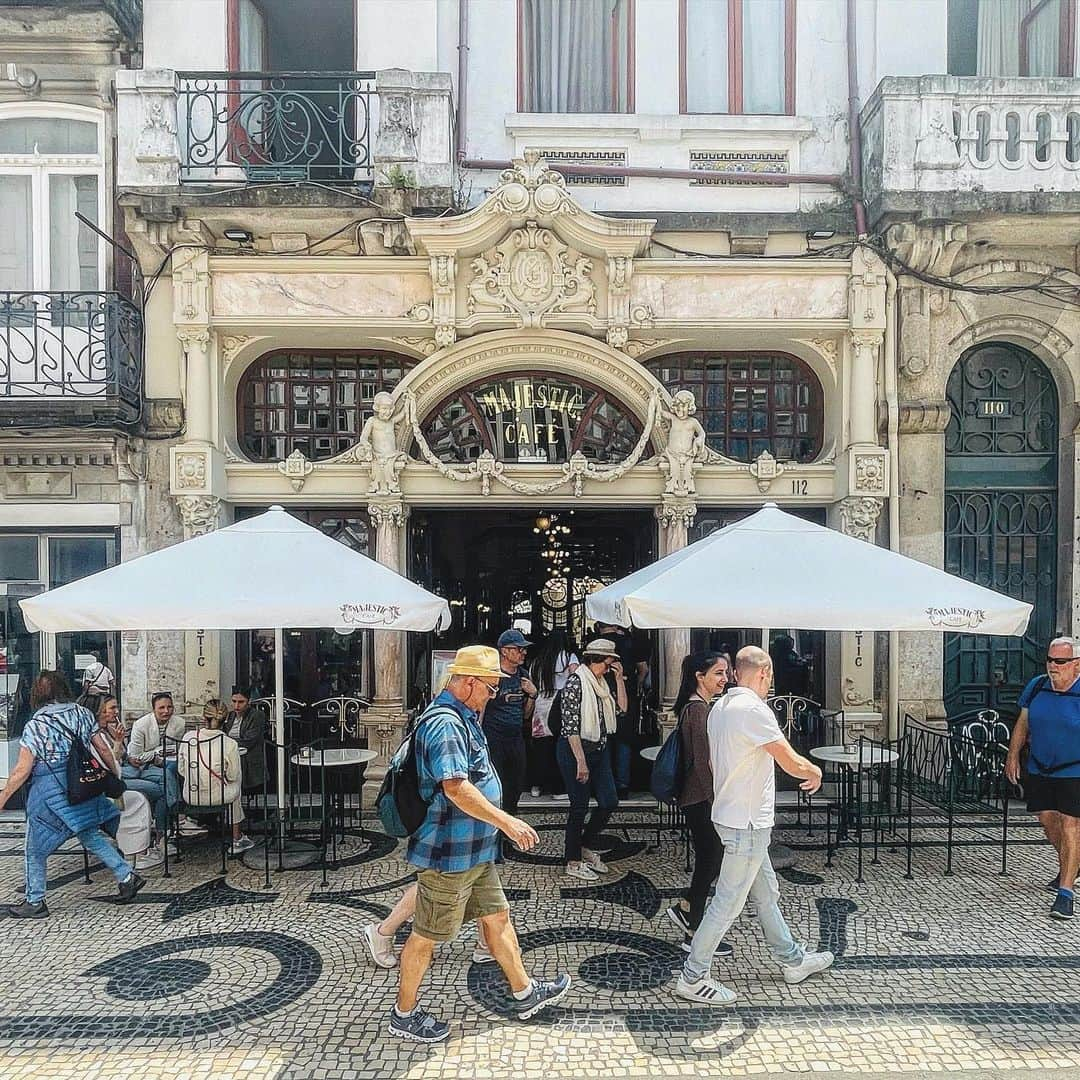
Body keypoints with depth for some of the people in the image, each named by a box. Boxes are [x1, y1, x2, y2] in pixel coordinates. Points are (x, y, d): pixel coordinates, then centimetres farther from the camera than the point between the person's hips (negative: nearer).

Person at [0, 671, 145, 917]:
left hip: (49, 791, -5)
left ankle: (35, 902, 22)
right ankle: (127, 877, 15)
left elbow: (22, 770, -13)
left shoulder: (36, 724, -13)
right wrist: (115, 777, 17)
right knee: (91, 835, 17)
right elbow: (104, 751, 4)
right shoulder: (83, 713, 0)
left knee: (35, 850, 13)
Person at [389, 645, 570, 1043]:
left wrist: (501, 824, 27)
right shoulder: (444, 723, -24)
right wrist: (507, 821, -29)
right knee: (427, 935, 7)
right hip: (448, 851, -10)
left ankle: (524, 993, 35)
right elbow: (456, 788, -34)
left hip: (475, 849, 10)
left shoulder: (463, 718, 10)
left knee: (497, 916, 20)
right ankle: (404, 1014, 25)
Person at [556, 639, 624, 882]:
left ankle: (587, 847, 28)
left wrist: (620, 678, -2)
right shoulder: (575, 683, -16)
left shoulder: (601, 683, 9)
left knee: (609, 801, 7)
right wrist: (581, 761, -21)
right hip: (575, 750, -8)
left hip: (599, 750, 8)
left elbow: (621, 707, 6)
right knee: (580, 806, 0)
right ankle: (573, 862, 15)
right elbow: (570, 725, -19)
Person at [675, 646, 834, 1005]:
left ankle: (792, 960, 38)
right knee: (728, 901, 1)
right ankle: (692, 978, 11)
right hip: (747, 823, -9)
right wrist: (815, 772, 1)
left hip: (731, 813, 9)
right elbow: (794, 764, -21)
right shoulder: (754, 710, -22)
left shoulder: (719, 707, 6)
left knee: (766, 892, 22)